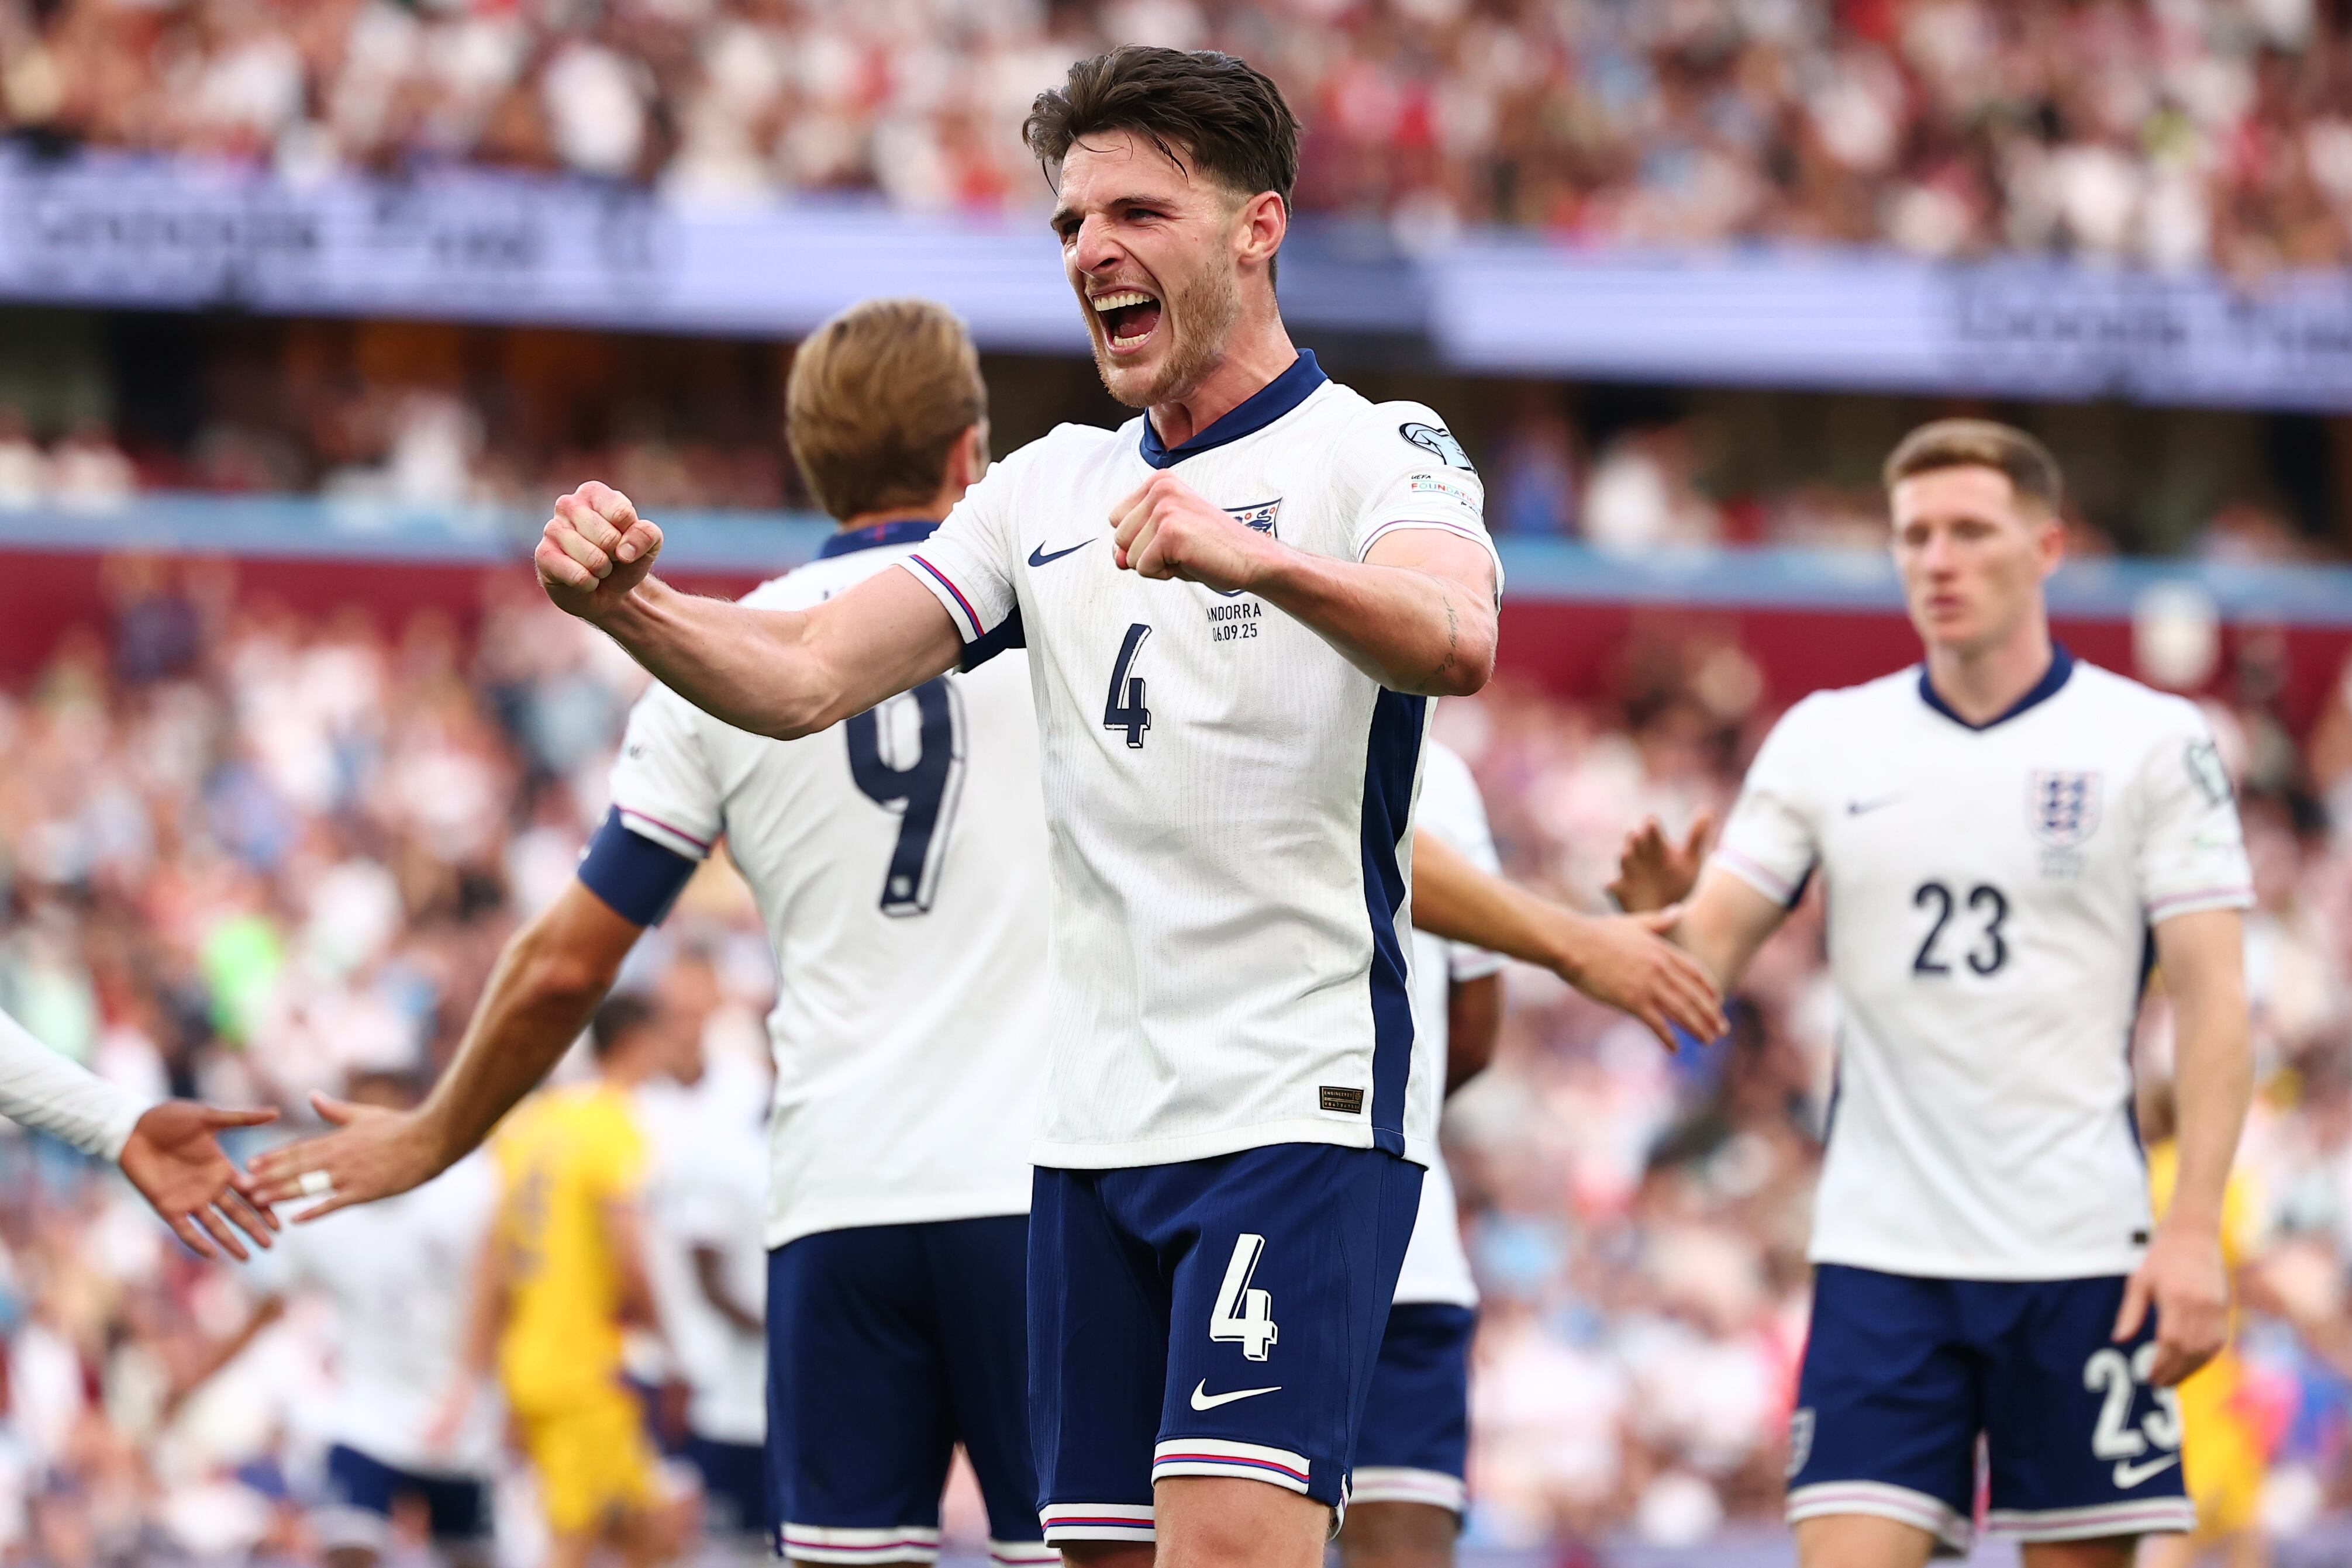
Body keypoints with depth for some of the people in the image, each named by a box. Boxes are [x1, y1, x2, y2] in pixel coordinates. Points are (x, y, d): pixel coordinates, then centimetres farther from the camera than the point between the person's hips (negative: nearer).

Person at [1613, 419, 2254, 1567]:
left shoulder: (2153, 741, 1)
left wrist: (2195, 1228, -13)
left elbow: (2213, 1001, -3)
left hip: (2082, 1253, -2)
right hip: (1881, 1251, 2)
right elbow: (1707, 955, 4)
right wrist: (1664, 921, -21)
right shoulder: (1823, 740, 8)